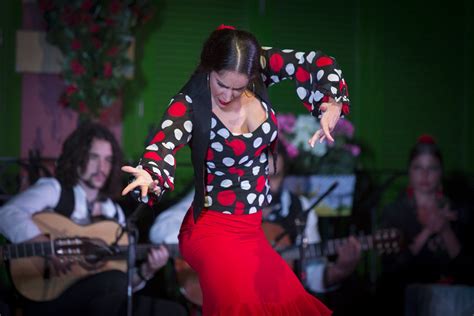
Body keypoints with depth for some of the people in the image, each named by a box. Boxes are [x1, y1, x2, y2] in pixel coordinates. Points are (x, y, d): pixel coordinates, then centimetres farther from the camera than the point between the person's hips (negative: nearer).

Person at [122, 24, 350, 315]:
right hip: (214, 228, -5)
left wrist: (332, 106, -16)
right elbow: (165, 144, -33)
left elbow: (319, 63, 3)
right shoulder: (190, 103, -17)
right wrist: (149, 176, -56)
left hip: (260, 223, 5)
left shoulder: (257, 66, -5)